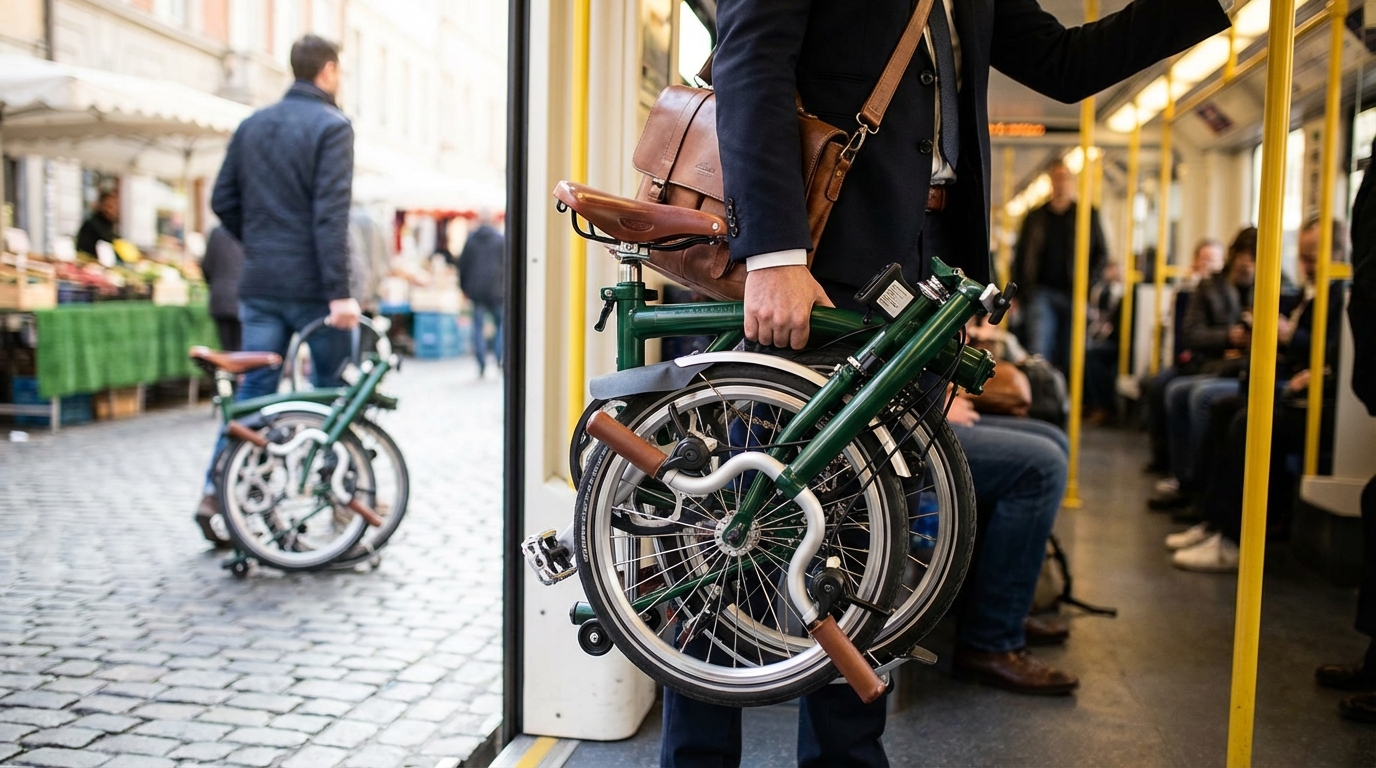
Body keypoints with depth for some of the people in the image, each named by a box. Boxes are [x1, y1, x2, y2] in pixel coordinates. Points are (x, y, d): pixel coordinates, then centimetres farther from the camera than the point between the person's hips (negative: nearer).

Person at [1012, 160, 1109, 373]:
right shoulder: (1035, 216, 13)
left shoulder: (1087, 215, 9)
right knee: (1038, 353, -11)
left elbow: (1101, 253, 8)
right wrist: (1022, 290, 5)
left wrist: (1086, 284, -5)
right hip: (1042, 292, 0)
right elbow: (1020, 257, 14)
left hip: (1073, 294, 0)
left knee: (1068, 358, 1)